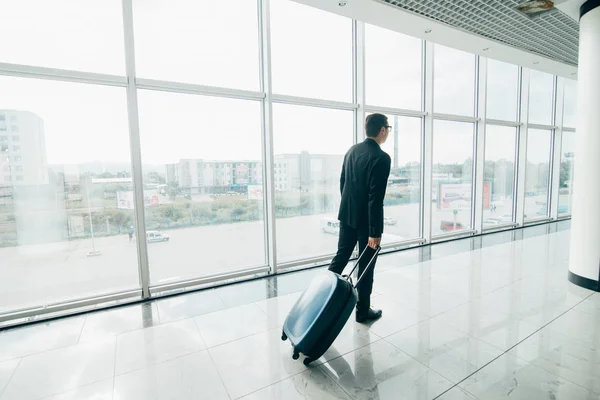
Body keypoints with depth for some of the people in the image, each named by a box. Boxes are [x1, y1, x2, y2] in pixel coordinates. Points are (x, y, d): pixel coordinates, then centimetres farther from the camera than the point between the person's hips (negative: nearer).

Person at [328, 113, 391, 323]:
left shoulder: (352, 150, 5)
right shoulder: (382, 158, -19)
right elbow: (376, 197, -23)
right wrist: (375, 231, -19)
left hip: (347, 214, 7)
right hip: (365, 219, -7)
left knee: (341, 256, 18)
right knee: (366, 265, 8)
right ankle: (363, 310, 24)